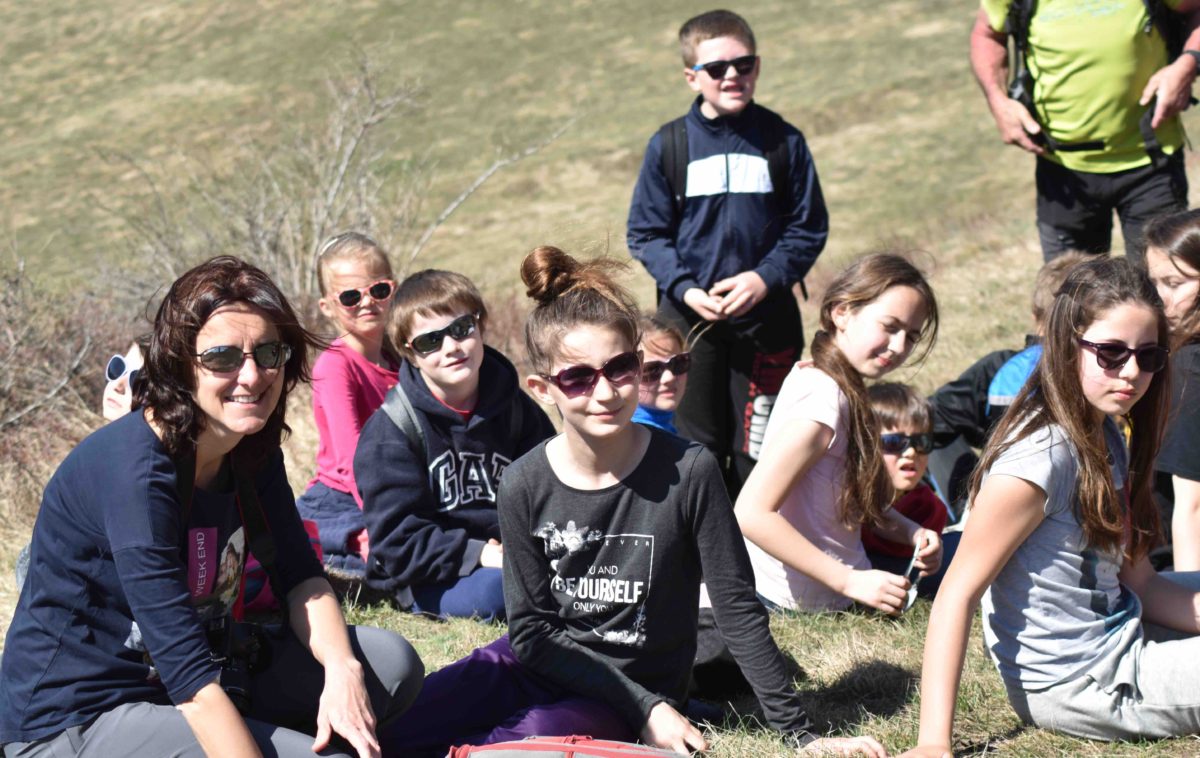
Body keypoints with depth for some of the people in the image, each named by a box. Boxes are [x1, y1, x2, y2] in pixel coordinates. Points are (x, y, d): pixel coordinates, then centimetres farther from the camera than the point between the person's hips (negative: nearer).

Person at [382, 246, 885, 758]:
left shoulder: (688, 472, -16)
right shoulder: (524, 486, -9)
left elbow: (738, 610, -9)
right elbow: (532, 630, -6)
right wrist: (646, 707, -16)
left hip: (627, 692, -2)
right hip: (533, 663, 2)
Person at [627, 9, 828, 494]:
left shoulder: (783, 141, -2)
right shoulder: (669, 145, -2)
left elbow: (809, 228, 0)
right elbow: (645, 232, 1)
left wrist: (765, 277, -14)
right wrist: (685, 288, -13)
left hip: (766, 315, 0)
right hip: (688, 315, 0)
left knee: (756, 448, 6)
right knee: (696, 448, 9)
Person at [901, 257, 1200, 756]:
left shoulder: (1105, 439, 3)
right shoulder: (1039, 460, -24)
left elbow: (1137, 581, 9)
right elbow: (956, 596, -26)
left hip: (1120, 636, 9)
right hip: (1077, 685, -9)